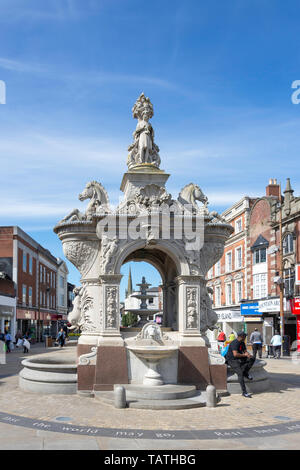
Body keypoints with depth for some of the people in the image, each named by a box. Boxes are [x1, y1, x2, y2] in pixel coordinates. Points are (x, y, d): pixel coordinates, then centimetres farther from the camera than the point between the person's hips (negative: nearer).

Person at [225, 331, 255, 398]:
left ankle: (246, 373, -5)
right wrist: (244, 355, -17)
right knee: (240, 373, -28)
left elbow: (245, 351, 14)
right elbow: (235, 354, -28)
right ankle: (244, 392, -28)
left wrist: (248, 355, -10)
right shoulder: (234, 343, -19)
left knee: (252, 359, -10)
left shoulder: (242, 343, 11)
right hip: (232, 360, -9)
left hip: (239, 359, 9)